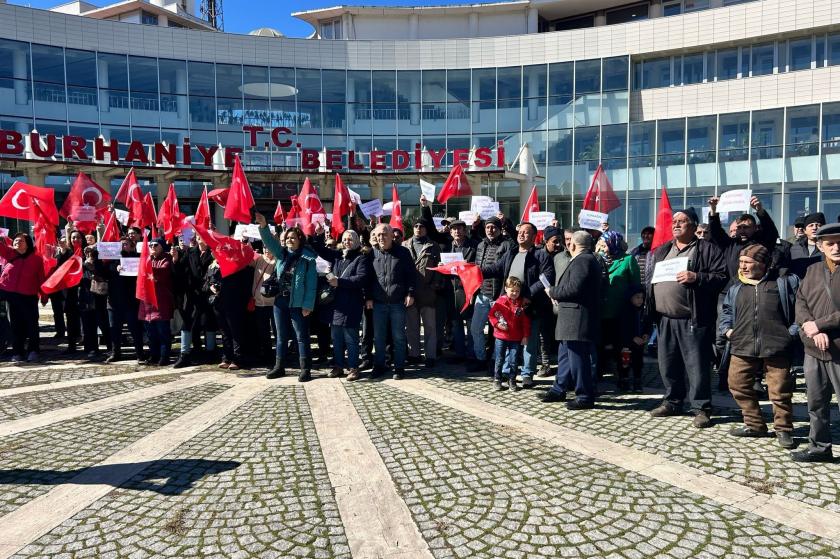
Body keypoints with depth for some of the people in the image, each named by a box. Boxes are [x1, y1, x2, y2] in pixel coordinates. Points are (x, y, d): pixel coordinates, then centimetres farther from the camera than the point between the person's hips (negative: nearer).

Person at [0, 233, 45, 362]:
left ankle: (33, 351, 8)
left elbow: (41, 278, 0)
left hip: (29, 297, -3)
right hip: (11, 294, 3)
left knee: (31, 323, 0)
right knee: (16, 324, 9)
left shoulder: (37, 258, 0)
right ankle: (17, 352, 16)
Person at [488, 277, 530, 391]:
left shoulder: (522, 304, 0)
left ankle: (512, 380, 19)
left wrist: (525, 335, 1)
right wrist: (497, 324, -15)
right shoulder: (500, 301, -5)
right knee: (500, 360, 8)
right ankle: (497, 379, 21)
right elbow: (491, 314, 0)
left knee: (514, 361, 6)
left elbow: (526, 321, 3)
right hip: (501, 336, -1)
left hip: (516, 338, 1)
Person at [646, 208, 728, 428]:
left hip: (693, 320, -6)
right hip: (665, 319, 6)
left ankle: (701, 408, 10)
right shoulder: (661, 251, 18)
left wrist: (697, 278, -21)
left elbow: (721, 277, -7)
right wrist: (649, 309, 10)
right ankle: (672, 402, 28)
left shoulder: (708, 250, 0)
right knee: (668, 364, 14)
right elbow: (651, 279, 20)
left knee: (697, 366, -1)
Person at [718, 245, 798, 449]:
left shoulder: (784, 283, 2)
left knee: (780, 390, 1)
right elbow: (727, 311, 26)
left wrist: (792, 331, -3)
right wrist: (727, 328, 10)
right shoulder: (736, 288, 13)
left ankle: (783, 429, 20)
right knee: (738, 385, 6)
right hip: (742, 347, 4)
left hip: (776, 347, -4)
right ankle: (754, 424, 23)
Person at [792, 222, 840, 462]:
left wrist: (818, 325, -14)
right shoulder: (813, 270, 10)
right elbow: (800, 303, 4)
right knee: (816, 403, 14)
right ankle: (819, 448, 27)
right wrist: (814, 331, -11)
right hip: (814, 350, 5)